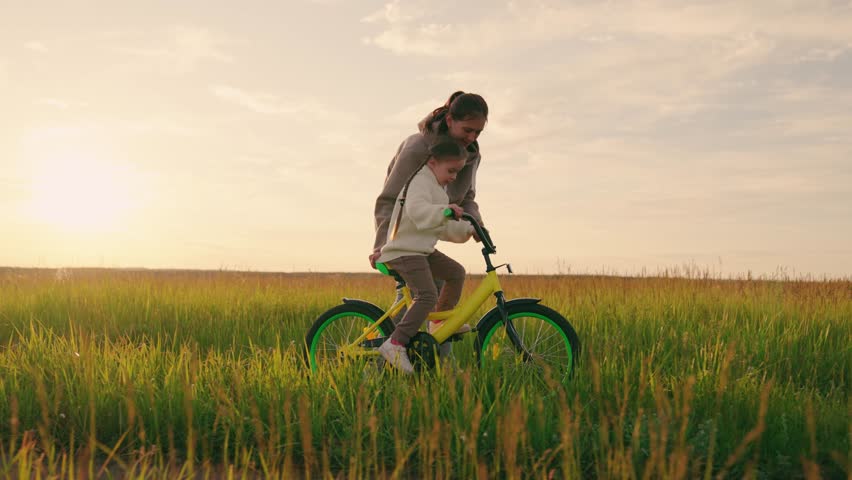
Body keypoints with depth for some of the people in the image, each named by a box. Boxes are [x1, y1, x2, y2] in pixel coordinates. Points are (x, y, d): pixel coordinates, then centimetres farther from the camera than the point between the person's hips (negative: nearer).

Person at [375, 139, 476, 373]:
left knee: (456, 272, 13)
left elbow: (441, 228, 28)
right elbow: (417, 210, -35)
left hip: (423, 249, 10)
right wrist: (446, 211, -45)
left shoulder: (437, 187, 22)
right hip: (405, 251, -10)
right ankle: (395, 344, -24)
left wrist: (468, 230, 20)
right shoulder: (421, 182, -13)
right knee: (427, 296, -23)